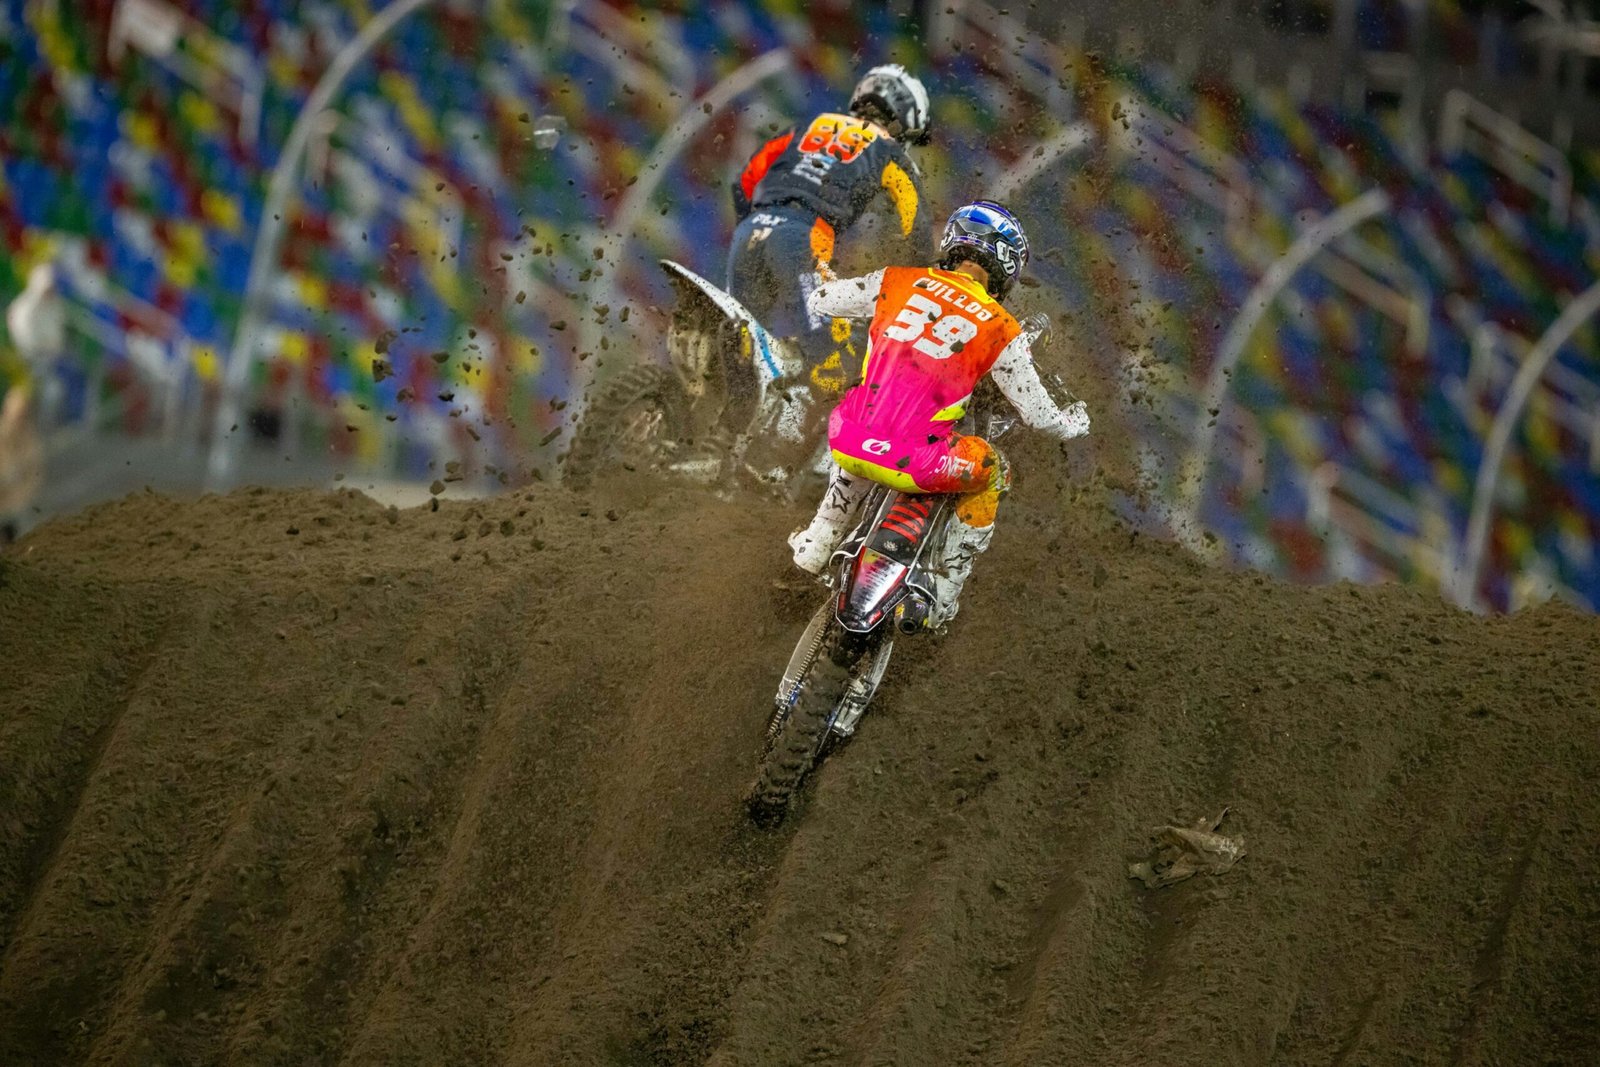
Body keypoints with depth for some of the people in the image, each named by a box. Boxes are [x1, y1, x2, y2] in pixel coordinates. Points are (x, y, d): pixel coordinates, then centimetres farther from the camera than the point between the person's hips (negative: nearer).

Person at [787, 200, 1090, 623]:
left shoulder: (899, 282, 6)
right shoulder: (1001, 331, 1)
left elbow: (819, 300, 20)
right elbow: (1038, 415, 9)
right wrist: (1075, 422, 32)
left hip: (849, 445, 3)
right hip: (917, 463, -3)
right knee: (991, 471, 27)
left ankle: (818, 542, 39)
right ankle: (945, 592, 27)